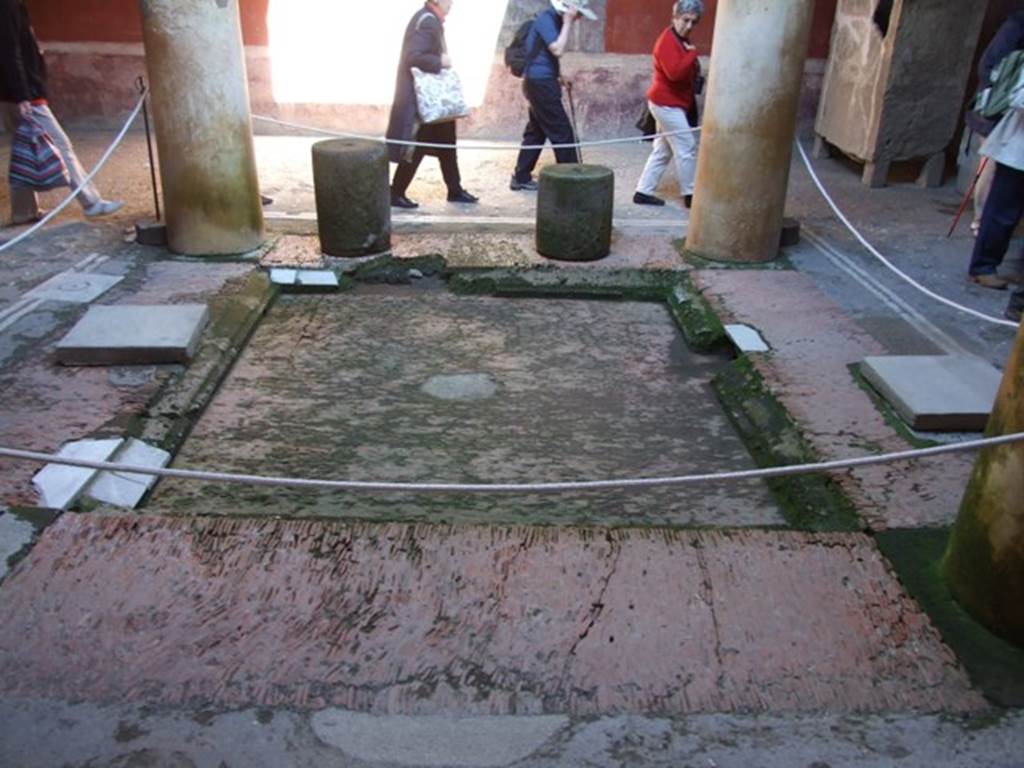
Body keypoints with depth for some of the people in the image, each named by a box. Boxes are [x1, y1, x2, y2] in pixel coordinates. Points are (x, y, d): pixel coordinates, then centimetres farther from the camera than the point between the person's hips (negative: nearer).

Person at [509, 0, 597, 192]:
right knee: (562, 131, -4)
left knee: (536, 131, 13)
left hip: (541, 82, 10)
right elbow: (558, 50, -26)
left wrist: (559, 76, 14)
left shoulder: (554, 19, 13)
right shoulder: (546, 19, -16)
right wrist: (567, 23, -21)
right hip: (540, 82, -10)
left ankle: (521, 177, 17)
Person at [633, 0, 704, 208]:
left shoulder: (682, 40, 14)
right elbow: (675, 72, -30)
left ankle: (643, 191, 15)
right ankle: (690, 195, 5)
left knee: (662, 151, 12)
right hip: (667, 104, -10)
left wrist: (695, 71, 6)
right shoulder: (667, 41, -17)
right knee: (686, 148, -5)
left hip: (671, 103, 10)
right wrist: (692, 53, -21)